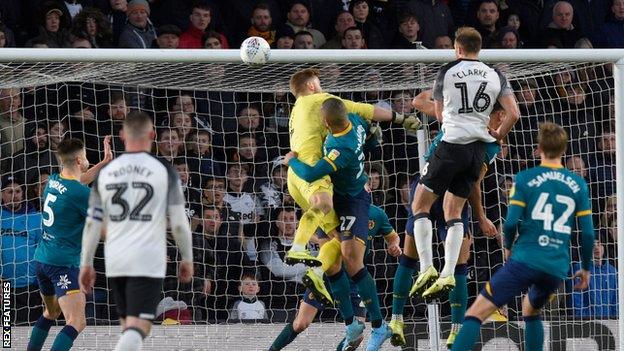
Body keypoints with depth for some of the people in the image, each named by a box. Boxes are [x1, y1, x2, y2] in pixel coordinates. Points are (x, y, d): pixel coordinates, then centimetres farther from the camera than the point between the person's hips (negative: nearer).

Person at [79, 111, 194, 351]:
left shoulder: (105, 172, 7)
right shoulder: (164, 171, -2)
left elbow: (92, 223, 7)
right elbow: (178, 222, -1)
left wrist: (86, 264, 14)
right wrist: (187, 259, 12)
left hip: (115, 262, 4)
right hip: (148, 261, -4)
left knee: (128, 327, 17)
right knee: (137, 328, -11)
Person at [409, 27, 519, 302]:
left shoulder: (447, 72, 1)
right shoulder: (496, 76, 8)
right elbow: (514, 114, 2)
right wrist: (497, 135, 20)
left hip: (452, 145, -4)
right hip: (479, 149, 5)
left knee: (420, 205, 5)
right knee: (454, 210, 11)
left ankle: (426, 268, -7)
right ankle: (448, 274, 0)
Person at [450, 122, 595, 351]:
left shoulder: (524, 179, 0)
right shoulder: (578, 185, 9)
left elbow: (511, 222, -6)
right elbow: (588, 233, 7)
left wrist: (508, 247, 15)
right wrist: (586, 268, 21)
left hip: (525, 260, -4)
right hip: (558, 268, 4)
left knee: (477, 312, -7)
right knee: (531, 311, 33)